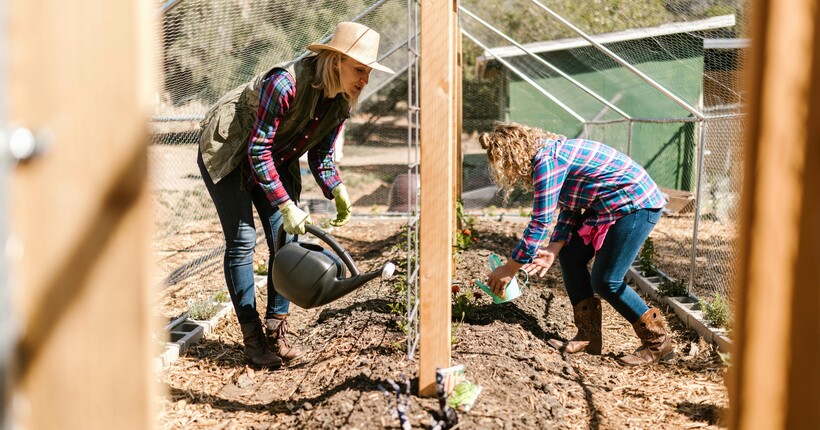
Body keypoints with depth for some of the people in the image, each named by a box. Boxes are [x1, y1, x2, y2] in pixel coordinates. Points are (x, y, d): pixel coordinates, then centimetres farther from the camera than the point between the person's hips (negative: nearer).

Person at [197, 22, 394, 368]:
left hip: (275, 161, 7)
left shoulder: (342, 103, -11)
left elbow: (321, 155, 0)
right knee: (242, 240, -11)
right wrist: (286, 206, -34)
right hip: (226, 152, -7)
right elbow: (257, 151, -31)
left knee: (286, 241, -2)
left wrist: (337, 191, -18)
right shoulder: (286, 83, -34)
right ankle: (253, 339, -1)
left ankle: (276, 332, 8)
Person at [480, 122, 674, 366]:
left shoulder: (547, 160, -22)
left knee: (605, 282, -8)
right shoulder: (551, 152, 8)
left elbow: (540, 221, -21)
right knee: (570, 256, 7)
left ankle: (658, 343, 8)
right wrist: (555, 248, -4)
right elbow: (568, 209, 9)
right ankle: (588, 337, 13)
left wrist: (509, 269, -14)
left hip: (636, 205, -10)